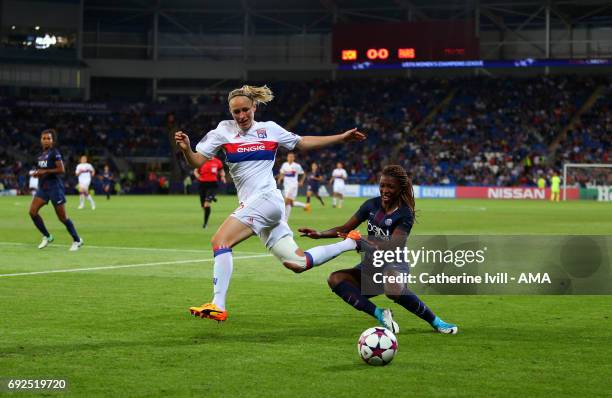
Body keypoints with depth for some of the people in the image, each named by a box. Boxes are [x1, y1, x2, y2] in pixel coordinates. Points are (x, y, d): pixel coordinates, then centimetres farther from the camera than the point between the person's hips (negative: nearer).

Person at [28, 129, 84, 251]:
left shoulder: (54, 153, -10)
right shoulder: (42, 154, 12)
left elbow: (61, 170, -17)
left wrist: (45, 171, -19)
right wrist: (37, 173, 5)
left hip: (54, 187, -7)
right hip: (43, 187, 7)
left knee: (62, 217, -2)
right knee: (32, 211, -7)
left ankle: (77, 240, 13)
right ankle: (47, 237, 7)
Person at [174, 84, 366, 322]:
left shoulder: (270, 129, 5)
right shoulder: (224, 130, 9)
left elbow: (302, 143, 19)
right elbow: (197, 162, 4)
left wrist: (342, 138, 17)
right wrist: (186, 149, -18)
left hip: (266, 199, -5)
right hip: (251, 204, 5)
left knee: (220, 241, -21)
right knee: (298, 263, 4)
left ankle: (217, 306, -20)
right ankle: (351, 242, 24)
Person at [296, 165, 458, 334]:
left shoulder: (405, 214, -12)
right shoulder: (372, 204, 3)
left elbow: (392, 247, -23)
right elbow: (346, 229, 8)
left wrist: (361, 240, -27)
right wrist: (320, 234, -7)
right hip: (370, 266, 6)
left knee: (393, 289, -42)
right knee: (335, 279, -23)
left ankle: (436, 322, -21)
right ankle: (380, 314, -29)